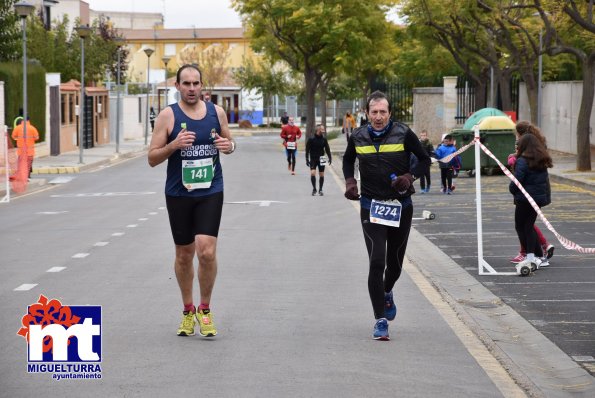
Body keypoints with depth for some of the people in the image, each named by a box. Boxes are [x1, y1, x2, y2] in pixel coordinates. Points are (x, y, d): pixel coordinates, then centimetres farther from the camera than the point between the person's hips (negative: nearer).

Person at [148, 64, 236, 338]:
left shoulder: (216, 112, 3)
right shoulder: (168, 116, -4)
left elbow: (228, 141, 19)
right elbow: (152, 158, -4)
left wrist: (229, 146, -5)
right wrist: (174, 145, -22)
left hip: (210, 192, 0)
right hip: (179, 193, 0)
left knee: (207, 251, -14)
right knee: (184, 255, 10)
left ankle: (204, 309, 5)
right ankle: (188, 310, 29)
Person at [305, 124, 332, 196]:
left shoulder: (324, 139, 2)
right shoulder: (311, 139, -7)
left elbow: (327, 149, 8)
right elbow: (307, 150, -3)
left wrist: (330, 157, 0)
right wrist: (307, 160, -7)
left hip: (321, 159, 3)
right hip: (313, 159, -3)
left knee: (321, 175, 5)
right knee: (312, 173, -14)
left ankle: (320, 190, 16)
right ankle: (314, 188, 1)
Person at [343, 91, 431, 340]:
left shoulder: (403, 134, -7)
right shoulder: (358, 137, -1)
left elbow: (425, 160, 3)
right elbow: (348, 160, 19)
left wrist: (410, 177, -15)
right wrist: (350, 182, 1)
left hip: (401, 207, 1)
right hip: (371, 207, -1)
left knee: (395, 263, 14)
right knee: (376, 262, -13)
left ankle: (386, 293, 49)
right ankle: (380, 320, -7)